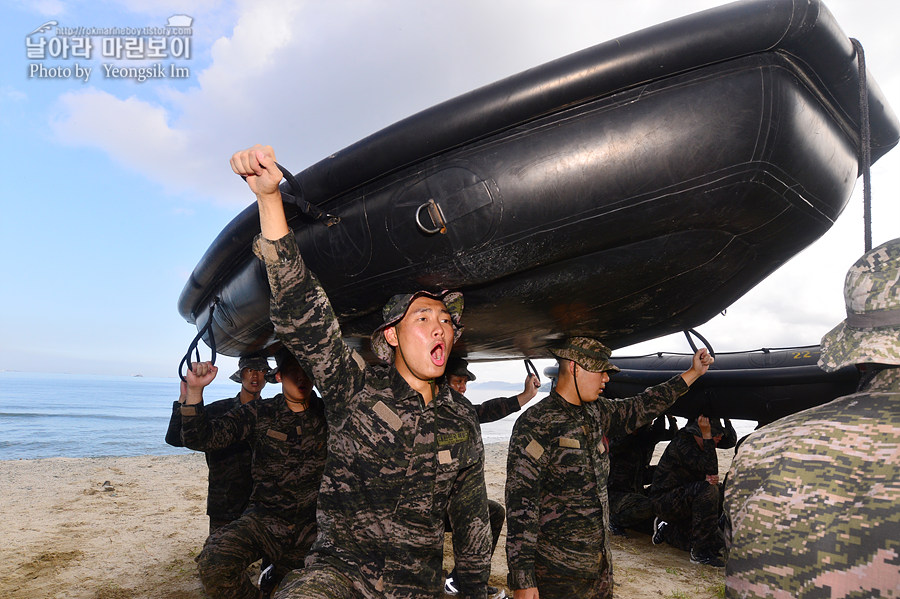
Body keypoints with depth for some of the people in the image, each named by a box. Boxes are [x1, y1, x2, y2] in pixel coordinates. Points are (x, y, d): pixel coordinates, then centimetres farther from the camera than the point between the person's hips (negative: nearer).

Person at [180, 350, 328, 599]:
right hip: (266, 519, 0)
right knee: (213, 564, -23)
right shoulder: (259, 414, 0)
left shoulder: (328, 414, 2)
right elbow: (201, 439, -5)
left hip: (314, 525, 1)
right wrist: (194, 391, -19)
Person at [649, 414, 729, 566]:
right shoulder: (682, 443, -20)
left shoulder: (700, 446, 7)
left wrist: (712, 479, -13)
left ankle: (667, 530, 20)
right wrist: (706, 435, -28)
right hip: (664, 501, -9)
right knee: (708, 490, -31)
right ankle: (700, 553, -24)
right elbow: (709, 467, -31)